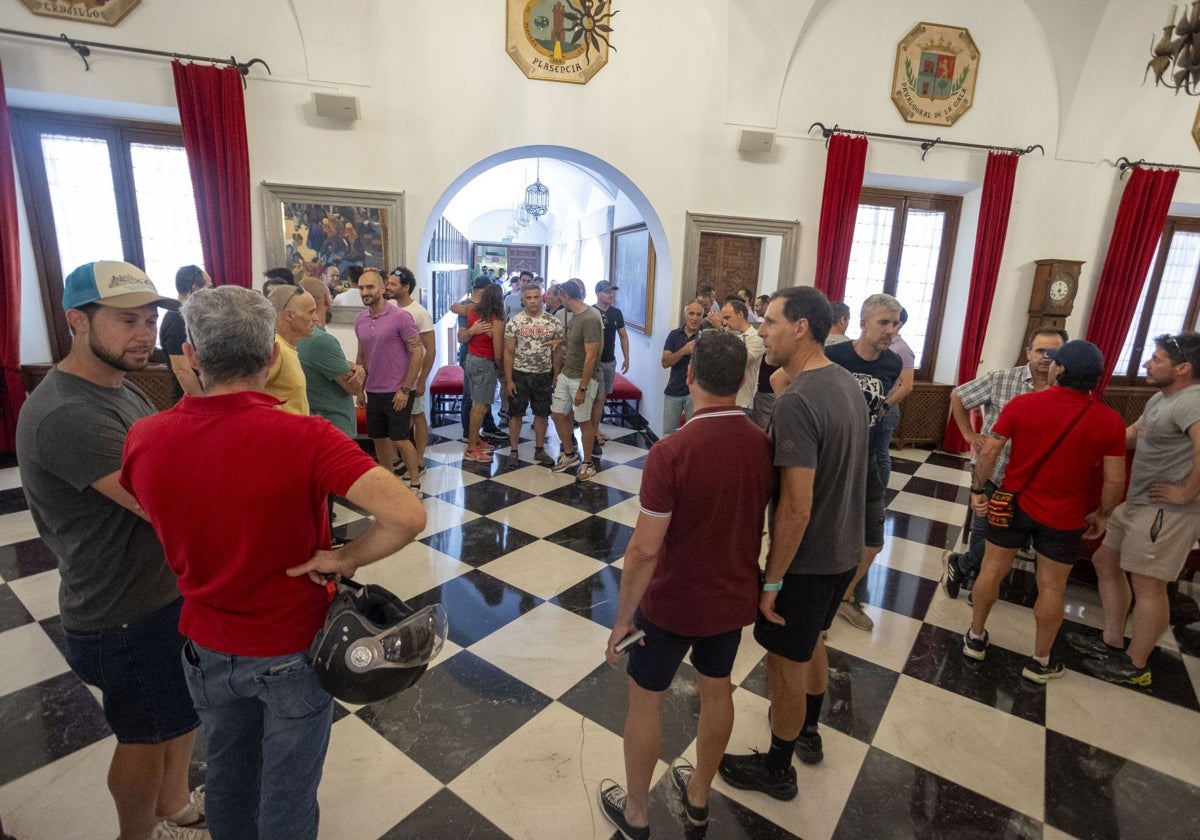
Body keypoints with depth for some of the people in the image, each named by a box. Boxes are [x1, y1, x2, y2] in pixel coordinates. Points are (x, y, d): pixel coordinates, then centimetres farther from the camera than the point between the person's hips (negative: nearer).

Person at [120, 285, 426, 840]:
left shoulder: (143, 438, -15)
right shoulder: (305, 436, -29)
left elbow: (157, 516, 6)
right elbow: (407, 516, -38)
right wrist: (345, 559, -22)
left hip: (208, 649, 4)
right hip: (294, 651, -4)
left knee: (227, 772, 30)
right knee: (288, 795, 20)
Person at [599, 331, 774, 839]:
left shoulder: (671, 453, -28)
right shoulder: (765, 446, -10)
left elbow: (644, 550, -24)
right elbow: (761, 525, 4)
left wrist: (622, 617, -11)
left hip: (672, 604, -5)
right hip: (734, 599, 5)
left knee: (645, 700, 17)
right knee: (716, 691, 24)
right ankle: (698, 796, 47)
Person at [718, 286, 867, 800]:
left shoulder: (796, 402, -28)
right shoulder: (847, 382, 1)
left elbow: (796, 509, -28)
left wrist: (772, 581, -20)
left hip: (809, 559, -9)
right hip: (846, 548, 9)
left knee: (785, 663, 11)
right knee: (812, 642, 29)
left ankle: (777, 770, 34)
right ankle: (807, 731, 52)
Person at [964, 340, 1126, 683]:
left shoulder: (1021, 404, -13)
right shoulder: (1110, 421, -10)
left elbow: (989, 452, -10)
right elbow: (1115, 480, -6)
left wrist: (977, 490, 1)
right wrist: (1101, 514, 10)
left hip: (1013, 504, 0)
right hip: (1064, 516, 0)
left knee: (992, 570, 14)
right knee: (1052, 587, 13)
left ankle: (975, 638, 28)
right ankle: (1040, 661, 26)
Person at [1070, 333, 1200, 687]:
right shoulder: (1161, 398, 12)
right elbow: (1130, 436, 22)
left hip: (1167, 511, -10)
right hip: (1138, 503, 10)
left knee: (1147, 585, 1)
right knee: (1104, 561, 16)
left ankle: (1135, 666, 17)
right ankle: (1112, 642, 29)